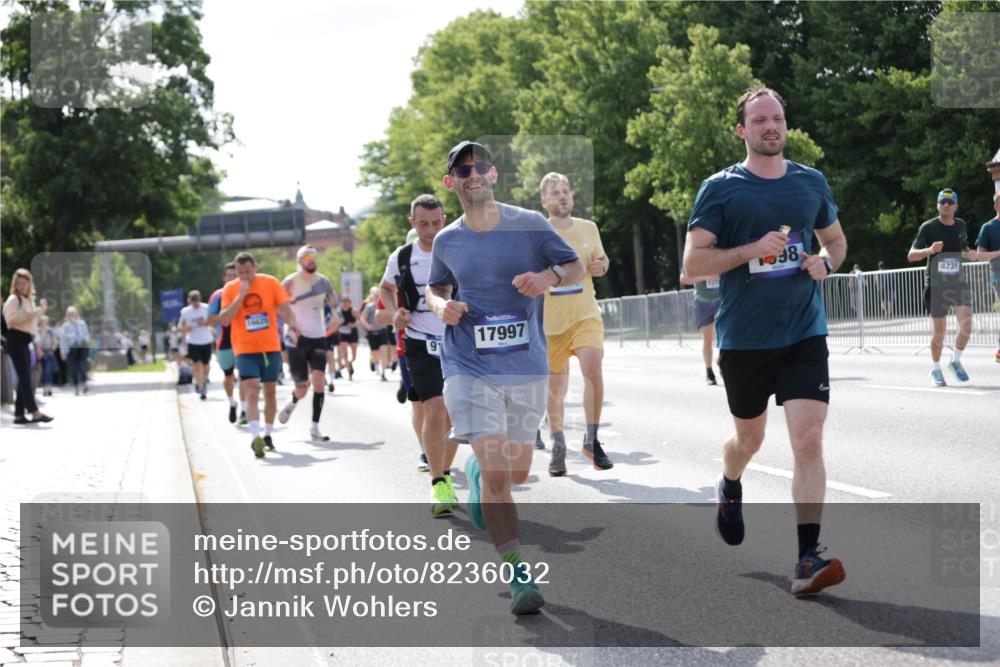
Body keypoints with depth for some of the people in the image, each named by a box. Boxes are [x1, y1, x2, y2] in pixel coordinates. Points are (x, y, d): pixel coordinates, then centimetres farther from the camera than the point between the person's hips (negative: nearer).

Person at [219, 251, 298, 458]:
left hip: (271, 348, 2)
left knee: (270, 392, 11)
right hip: (245, 350, -2)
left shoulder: (270, 283, 0)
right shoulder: (230, 289, -1)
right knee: (251, 392, -16)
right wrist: (240, 296, -18)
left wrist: (292, 327, -21)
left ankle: (267, 435, 26)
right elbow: (224, 320, -9)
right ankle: (256, 437, -26)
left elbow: (285, 308, -2)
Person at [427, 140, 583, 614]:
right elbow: (435, 287, 20)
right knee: (497, 474, -14)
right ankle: (518, 575, -8)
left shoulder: (529, 225, -2)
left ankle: (477, 468, 47)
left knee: (517, 472, 11)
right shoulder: (447, 242, 4)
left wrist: (549, 278, -18)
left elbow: (577, 267, 4)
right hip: (470, 369, -1)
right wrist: (441, 306, -3)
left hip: (527, 367, 1)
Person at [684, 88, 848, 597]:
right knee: (749, 439, 16)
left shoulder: (811, 183, 7)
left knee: (809, 441, -12)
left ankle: (808, 559, -12)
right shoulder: (720, 188, -3)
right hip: (744, 339, -1)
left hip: (804, 334, 1)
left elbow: (836, 239, 22)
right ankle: (729, 488, 51)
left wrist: (826, 262, -1)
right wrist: (751, 250, -19)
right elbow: (692, 264, -8)